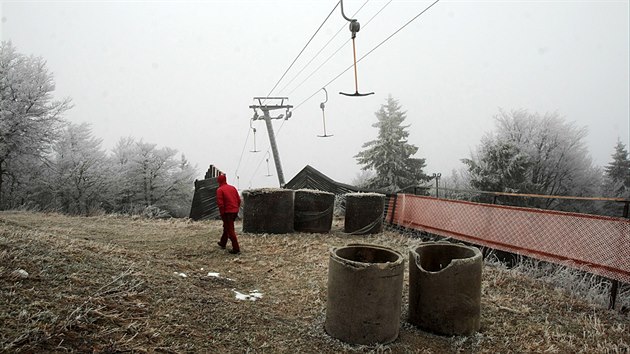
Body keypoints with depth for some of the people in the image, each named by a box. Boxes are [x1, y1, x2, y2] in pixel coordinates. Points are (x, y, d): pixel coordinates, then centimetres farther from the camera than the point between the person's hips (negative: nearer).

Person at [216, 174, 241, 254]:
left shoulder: (220, 190, -9)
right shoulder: (233, 188, 10)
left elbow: (220, 203, -15)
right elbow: (239, 200, 9)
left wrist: (222, 214, -6)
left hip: (227, 212, -7)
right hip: (235, 211, 7)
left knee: (230, 230, -2)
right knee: (226, 226, 25)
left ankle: (236, 249, -5)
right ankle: (223, 243, 40)